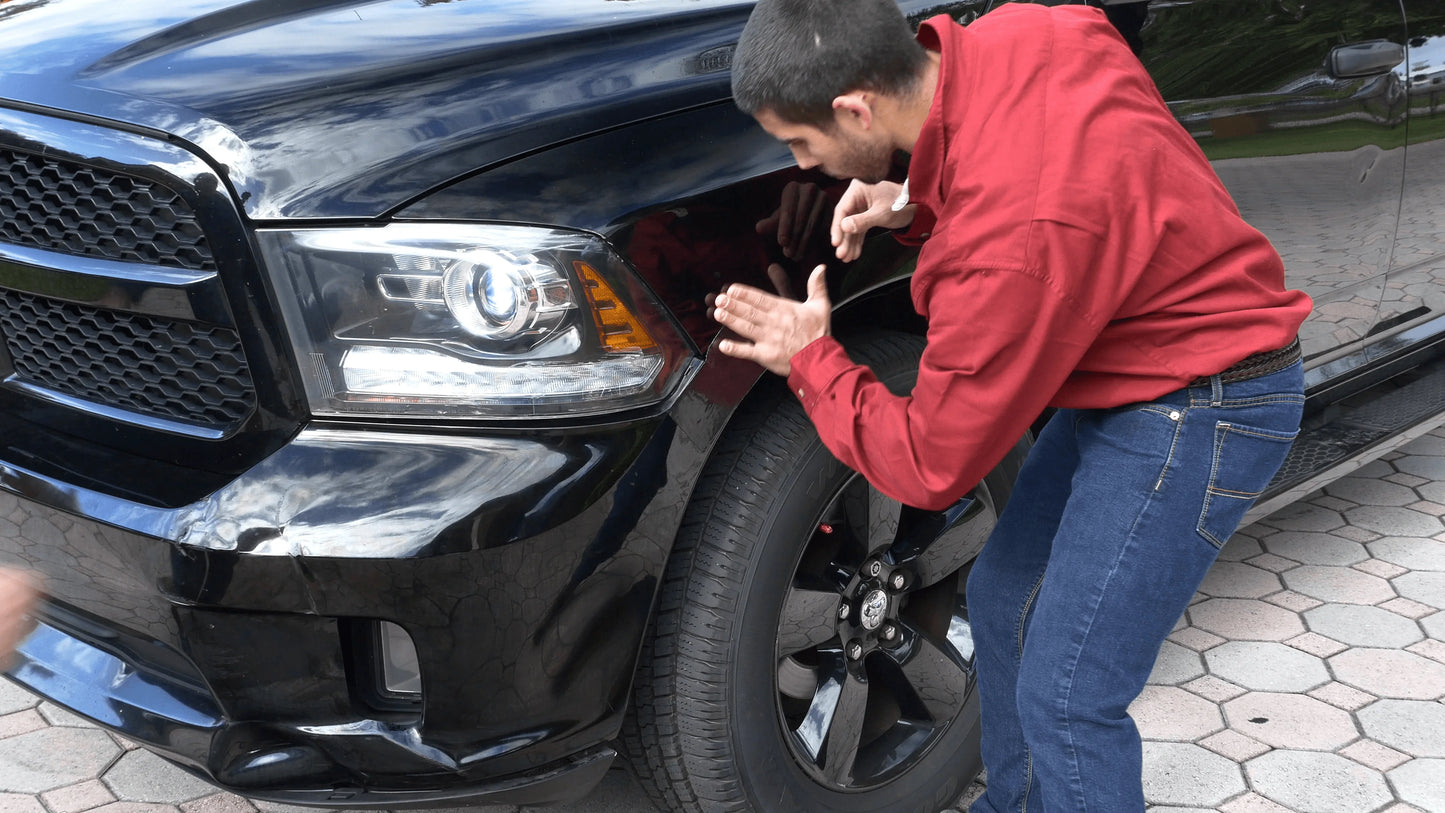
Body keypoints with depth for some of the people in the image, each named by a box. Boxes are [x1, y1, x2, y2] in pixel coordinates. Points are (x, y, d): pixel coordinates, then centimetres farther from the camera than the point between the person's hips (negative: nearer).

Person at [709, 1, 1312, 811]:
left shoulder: (1008, 243, -35)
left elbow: (932, 469, -21)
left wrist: (810, 360, -7)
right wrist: (918, 206, -4)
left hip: (1197, 412, -10)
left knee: (1067, 701, -6)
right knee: (1004, 601, 19)